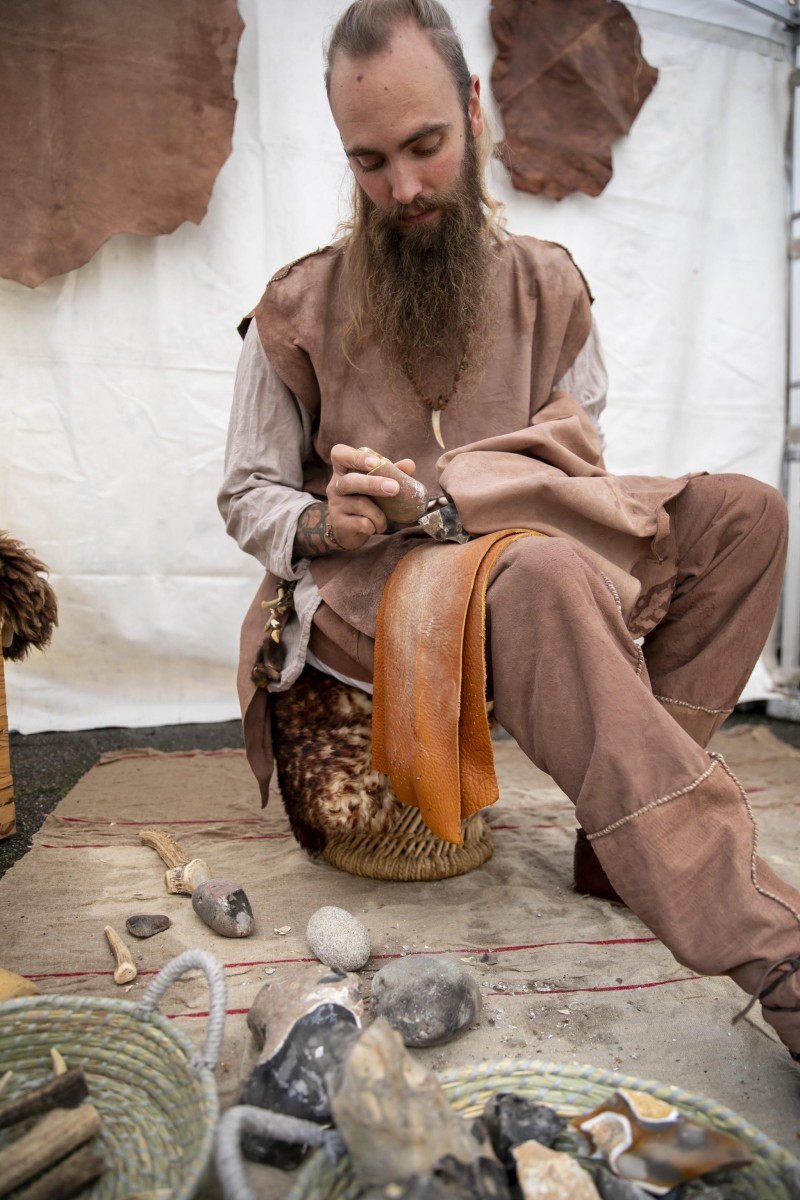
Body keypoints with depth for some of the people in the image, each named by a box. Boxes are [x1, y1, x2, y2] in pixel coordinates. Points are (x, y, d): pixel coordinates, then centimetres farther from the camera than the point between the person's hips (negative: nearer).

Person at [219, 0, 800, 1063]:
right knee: (544, 575, -37)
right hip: (362, 593, -4)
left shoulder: (550, 288, 10)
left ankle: (632, 810, -18)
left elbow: (582, 462, 10)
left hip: (526, 562, 5)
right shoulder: (300, 311, 2)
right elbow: (247, 495, 5)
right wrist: (321, 523, -18)